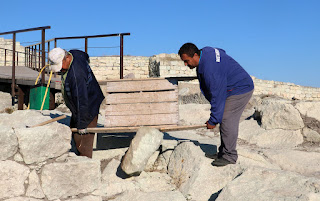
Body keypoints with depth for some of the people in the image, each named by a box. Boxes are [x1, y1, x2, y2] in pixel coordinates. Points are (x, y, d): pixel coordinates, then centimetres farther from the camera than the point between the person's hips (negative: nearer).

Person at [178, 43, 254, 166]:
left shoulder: (211, 68, -30)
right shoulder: (204, 53, -2)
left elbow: (217, 95, -26)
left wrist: (213, 120, -18)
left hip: (240, 90, -10)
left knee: (227, 120, -12)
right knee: (227, 120, 9)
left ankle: (230, 156, -3)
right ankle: (223, 153, 16)